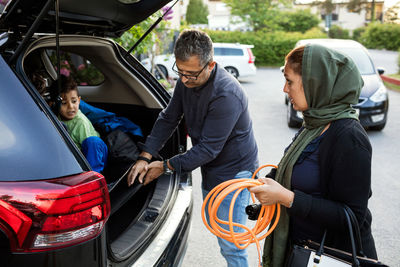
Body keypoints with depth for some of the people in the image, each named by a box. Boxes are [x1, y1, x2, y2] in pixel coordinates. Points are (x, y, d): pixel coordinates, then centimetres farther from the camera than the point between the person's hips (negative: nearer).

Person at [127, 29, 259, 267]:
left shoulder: (226, 95, -32)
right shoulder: (187, 81, -6)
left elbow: (208, 149, -28)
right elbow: (168, 118, 2)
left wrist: (166, 166, -19)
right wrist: (145, 158, -8)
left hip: (233, 172, -8)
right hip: (210, 170, 9)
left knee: (230, 245, -1)